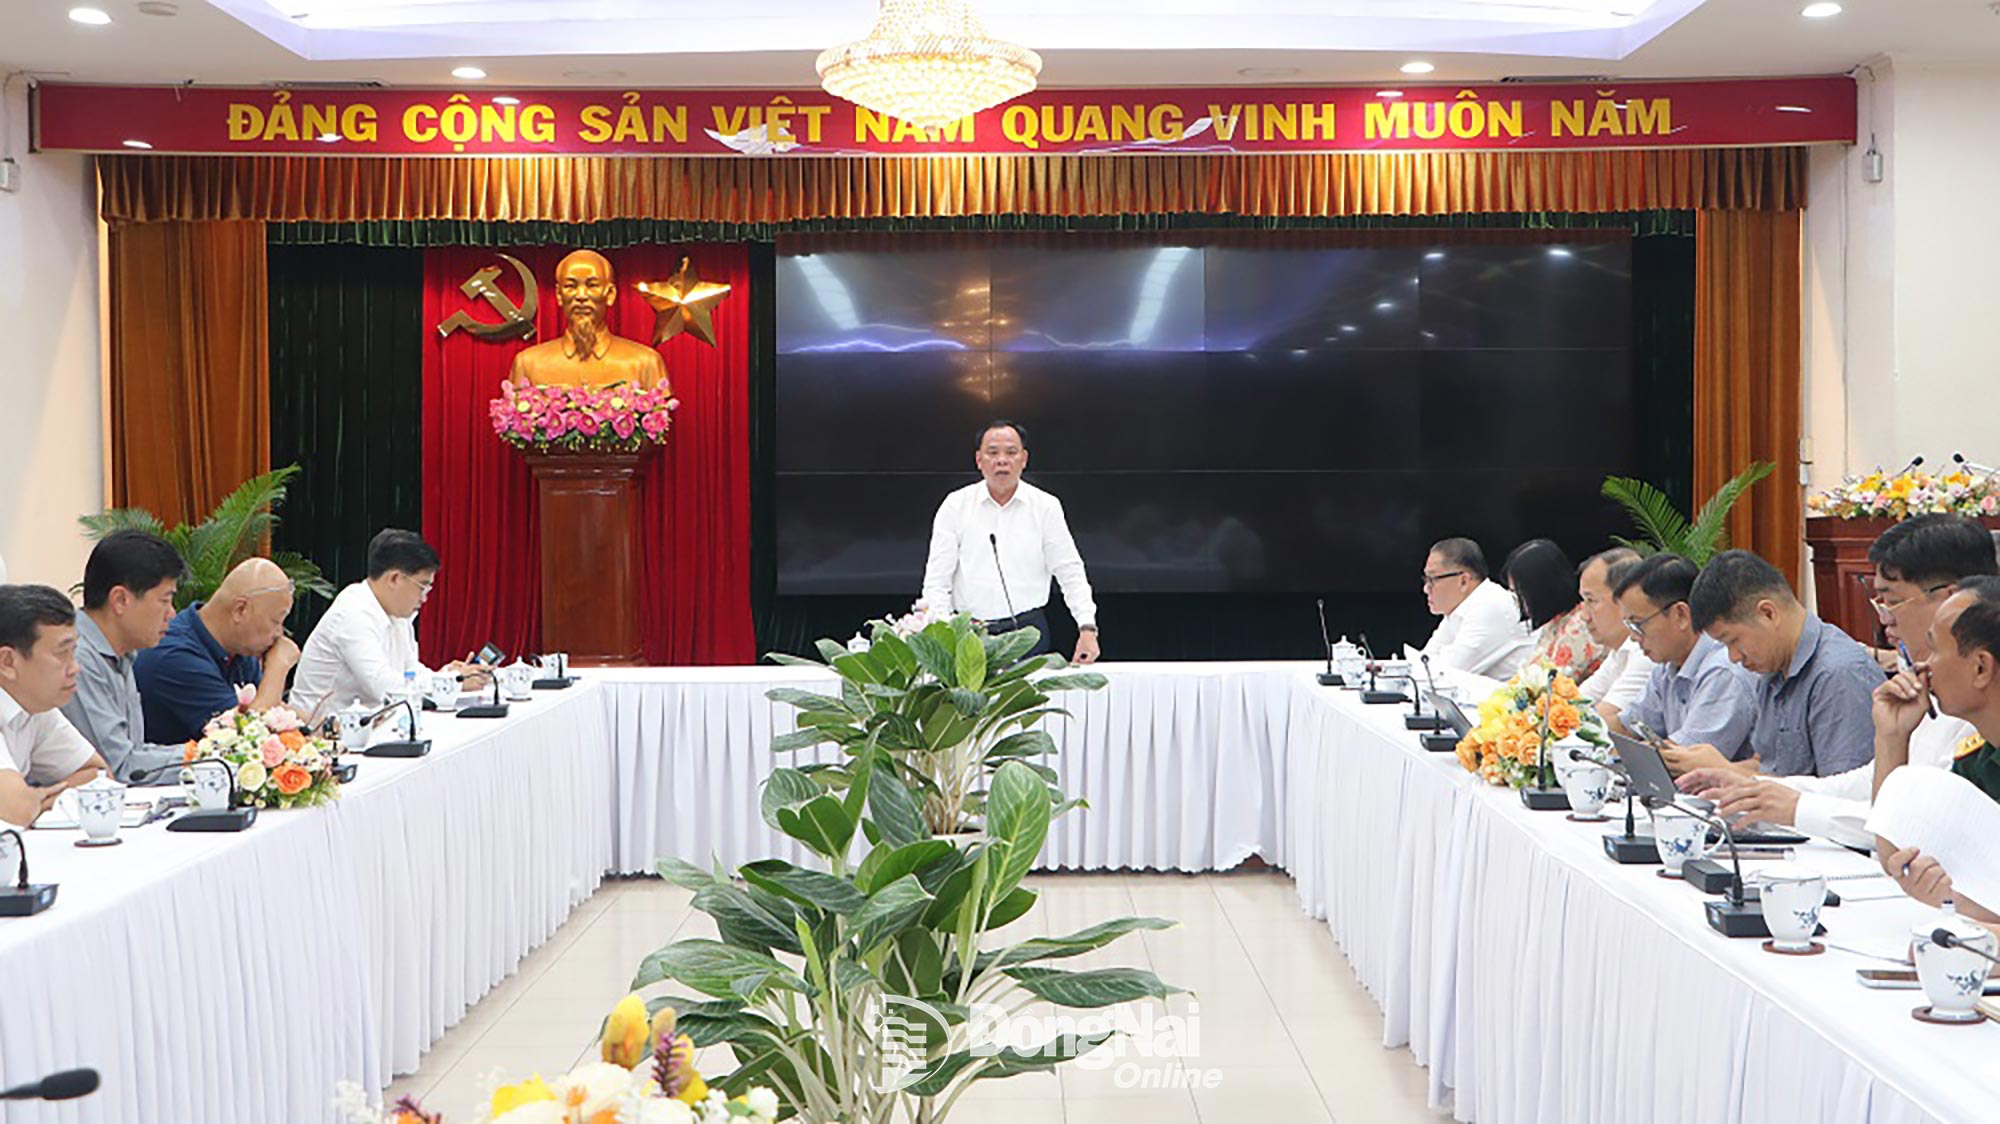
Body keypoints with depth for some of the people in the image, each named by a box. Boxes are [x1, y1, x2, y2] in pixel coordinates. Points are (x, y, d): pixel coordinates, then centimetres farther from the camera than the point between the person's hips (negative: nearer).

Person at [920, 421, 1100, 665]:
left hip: (1028, 631, 0)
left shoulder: (1046, 506, 6)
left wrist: (1087, 629, -8)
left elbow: (1070, 573, 5)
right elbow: (937, 579, 3)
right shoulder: (955, 505, 5)